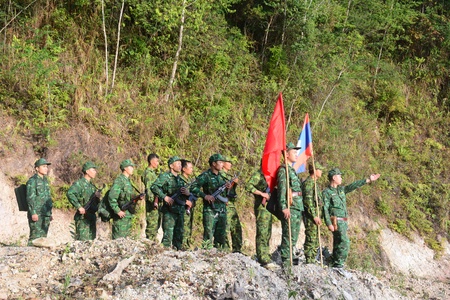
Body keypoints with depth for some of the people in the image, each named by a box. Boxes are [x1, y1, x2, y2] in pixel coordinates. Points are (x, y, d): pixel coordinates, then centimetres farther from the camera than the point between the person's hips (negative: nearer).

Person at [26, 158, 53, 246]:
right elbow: (30, 198, -13)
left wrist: (50, 213, 21)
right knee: (35, 236, -10)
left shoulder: (45, 180, 18)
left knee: (43, 237, 8)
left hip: (45, 214, 8)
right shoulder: (32, 181, -6)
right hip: (37, 214, -8)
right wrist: (33, 213, -20)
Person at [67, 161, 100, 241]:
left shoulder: (92, 186, 17)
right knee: (82, 241, -8)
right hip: (83, 218, -8)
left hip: (92, 217, 8)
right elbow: (69, 193, -27)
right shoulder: (79, 183, -8)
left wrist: (97, 197, -1)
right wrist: (79, 207, -26)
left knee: (91, 240, 10)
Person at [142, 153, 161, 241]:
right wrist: (153, 201, -28)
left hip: (158, 202, 10)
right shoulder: (148, 173, -10)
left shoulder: (154, 173, 20)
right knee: (152, 224, -8)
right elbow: (148, 188, -19)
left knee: (156, 225, 13)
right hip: (153, 203, -10)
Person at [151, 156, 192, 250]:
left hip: (181, 211, 7)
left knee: (179, 234, 10)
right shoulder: (165, 176, -4)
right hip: (169, 211, -7)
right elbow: (154, 187, -17)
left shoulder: (180, 179, 18)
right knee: (168, 235, -8)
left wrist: (187, 193, 1)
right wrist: (165, 197, -22)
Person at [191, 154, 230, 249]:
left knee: (221, 236, 10)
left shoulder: (222, 176, 15)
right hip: (210, 210, -7)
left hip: (222, 211, 7)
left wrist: (228, 187, -1)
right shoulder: (205, 176, -6)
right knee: (208, 235, -7)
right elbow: (193, 187, -14)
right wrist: (205, 195, -23)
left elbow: (227, 194, 21)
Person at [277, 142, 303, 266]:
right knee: (289, 235, -8)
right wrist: (284, 207, -24)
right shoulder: (283, 170, -8)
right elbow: (281, 189, -17)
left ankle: (291, 256, 20)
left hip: (298, 208, 10)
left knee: (294, 236, 13)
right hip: (290, 208, -9)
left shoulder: (292, 170, 22)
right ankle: (286, 261, -6)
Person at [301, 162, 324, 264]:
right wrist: (314, 216, -21)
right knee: (311, 239, -9)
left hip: (315, 215, 10)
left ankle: (312, 261, 17)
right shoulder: (308, 182, -13)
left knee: (315, 240, 12)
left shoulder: (314, 183, 19)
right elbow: (307, 201, -20)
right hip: (310, 216, -10)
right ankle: (309, 261, -7)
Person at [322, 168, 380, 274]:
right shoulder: (326, 192, -8)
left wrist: (368, 180, 10)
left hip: (343, 222, 9)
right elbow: (325, 209, -13)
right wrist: (329, 224, -20)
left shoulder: (341, 189, 15)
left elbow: (353, 186, 14)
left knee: (338, 244, 11)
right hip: (336, 222, -9)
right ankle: (339, 265, -13)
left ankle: (335, 264, 17)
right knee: (345, 243, -16)